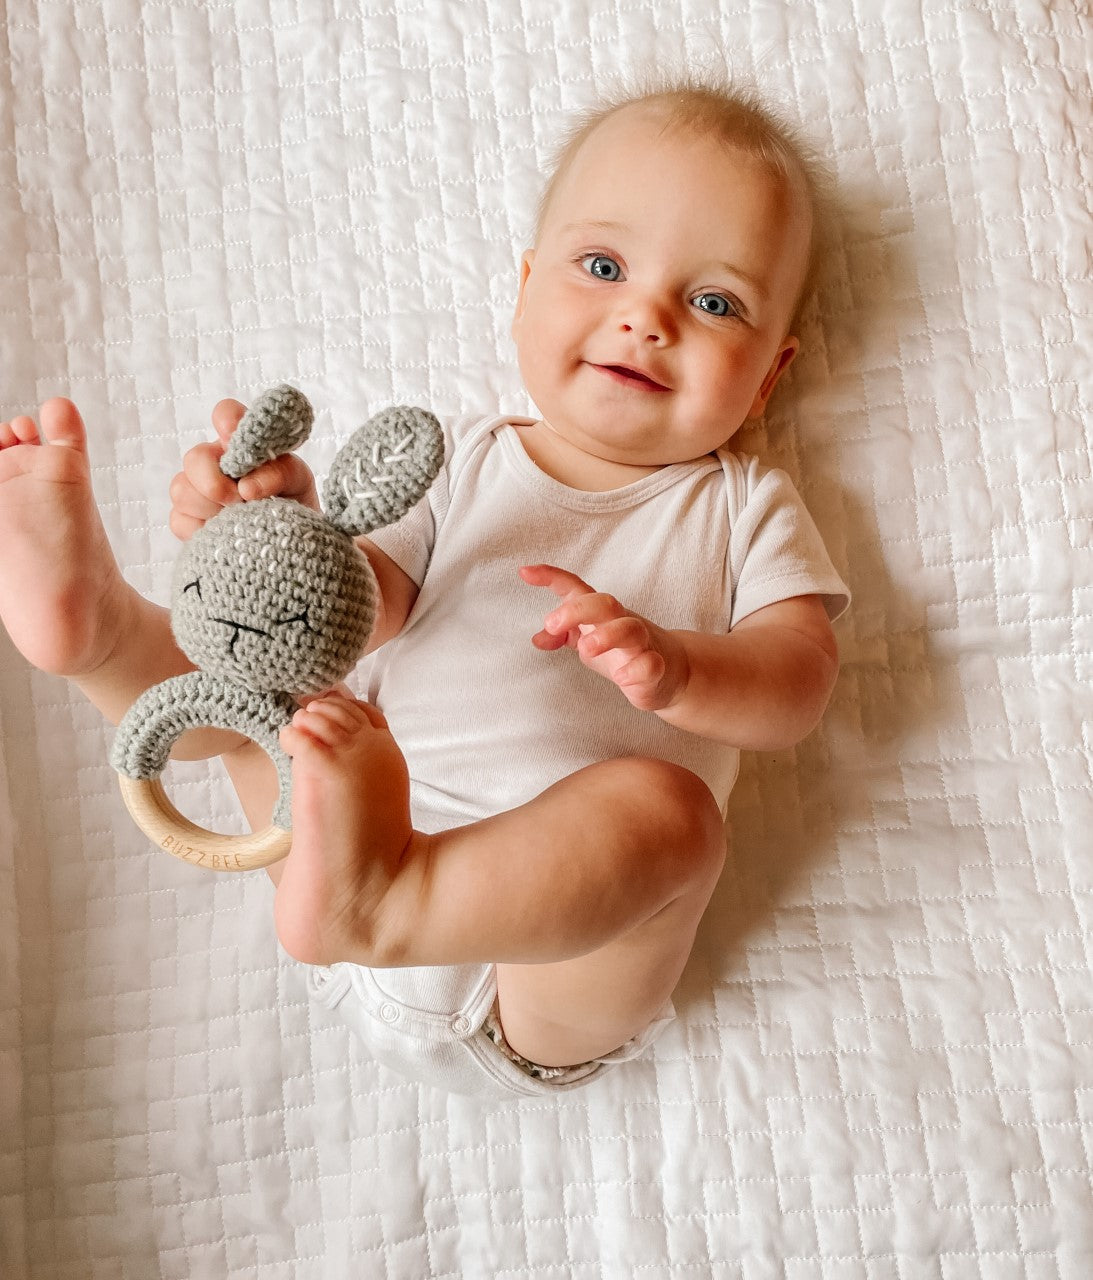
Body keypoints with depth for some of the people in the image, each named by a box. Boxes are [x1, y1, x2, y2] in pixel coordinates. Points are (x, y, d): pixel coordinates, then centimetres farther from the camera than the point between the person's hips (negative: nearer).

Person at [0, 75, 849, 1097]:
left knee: (667, 802, -31)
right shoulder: (462, 460, 11)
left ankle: (378, 899, -50)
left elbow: (799, 678, -6)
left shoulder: (744, 507, 8)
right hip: (368, 823, 3)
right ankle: (98, 618, -27)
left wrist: (671, 666, -27)